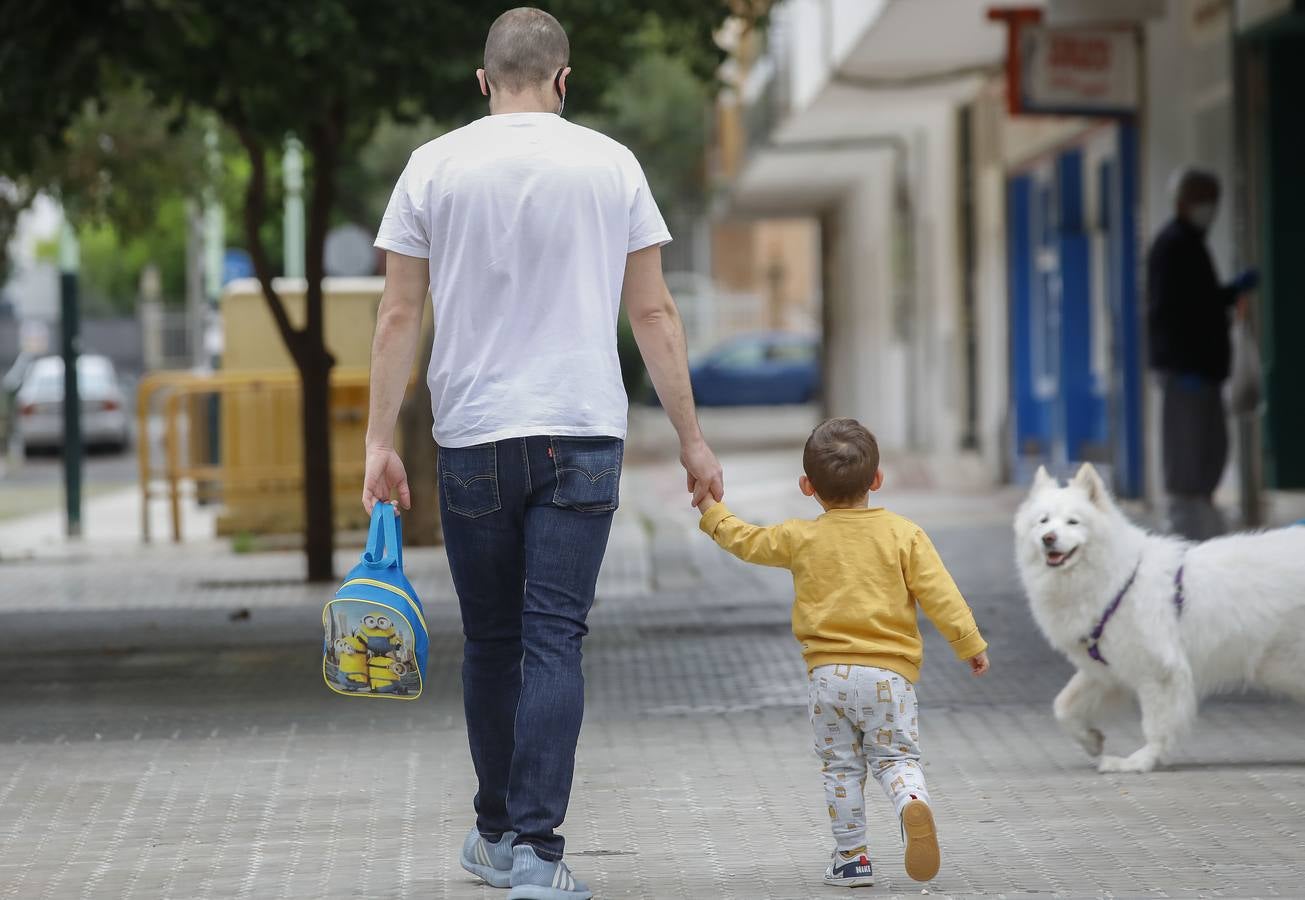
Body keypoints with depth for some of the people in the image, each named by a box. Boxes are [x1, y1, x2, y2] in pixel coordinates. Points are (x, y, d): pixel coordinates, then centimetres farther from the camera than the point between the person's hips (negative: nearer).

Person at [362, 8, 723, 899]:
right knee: (555, 641, -4)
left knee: (490, 641, 13)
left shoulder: (434, 167, 3)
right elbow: (654, 313, 2)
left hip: (472, 436, 1)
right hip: (583, 438, -1)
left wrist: (380, 442, 4)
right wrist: (693, 440, 7)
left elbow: (400, 315, 1)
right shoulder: (609, 165, 2)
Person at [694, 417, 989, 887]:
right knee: (896, 757, 5)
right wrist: (969, 643, 7)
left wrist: (712, 510, 36)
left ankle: (851, 856, 9)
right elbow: (938, 593, -2)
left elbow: (745, 541, 19)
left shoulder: (801, 538, 3)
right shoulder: (904, 535, 0)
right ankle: (913, 803, -27)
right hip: (888, 672, 0)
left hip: (827, 673, 1)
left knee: (840, 767, 10)